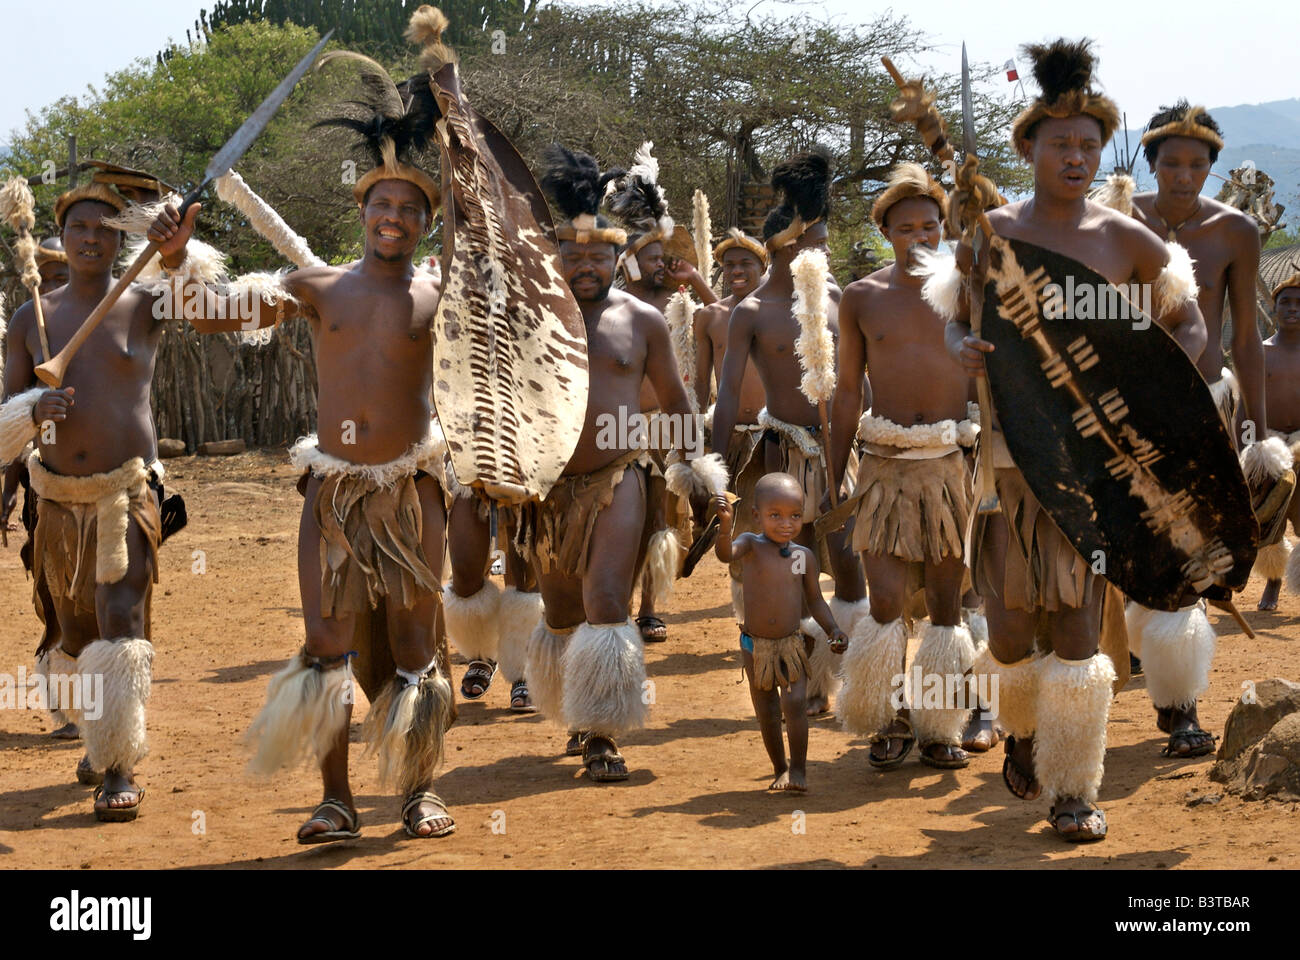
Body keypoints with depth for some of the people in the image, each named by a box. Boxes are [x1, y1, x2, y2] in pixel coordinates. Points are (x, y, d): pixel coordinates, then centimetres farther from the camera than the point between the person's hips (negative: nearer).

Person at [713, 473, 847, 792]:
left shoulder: (804, 556, -2)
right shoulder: (751, 545, -9)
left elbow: (814, 599, 10)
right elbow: (725, 554, -32)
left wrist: (832, 629, -4)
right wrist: (725, 525, -51)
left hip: (792, 645, 0)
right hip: (755, 646, 0)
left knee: (794, 703, -17)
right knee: (766, 713, 10)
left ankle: (798, 769, -6)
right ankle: (780, 769, 27)